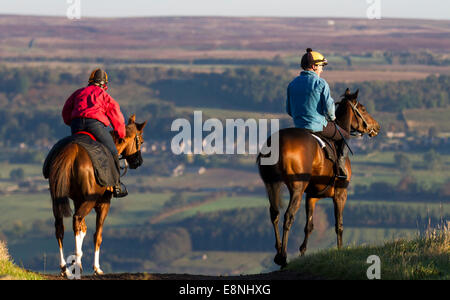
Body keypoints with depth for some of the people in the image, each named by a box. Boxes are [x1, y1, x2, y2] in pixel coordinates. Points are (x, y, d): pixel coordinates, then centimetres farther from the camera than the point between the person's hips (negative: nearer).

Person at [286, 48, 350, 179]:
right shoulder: (320, 83, -13)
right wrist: (332, 117, 7)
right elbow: (328, 107, -15)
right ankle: (341, 166, -2)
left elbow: (289, 110, 10)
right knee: (345, 136, 17)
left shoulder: (293, 84, 6)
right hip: (319, 126, -6)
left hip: (299, 127, 6)